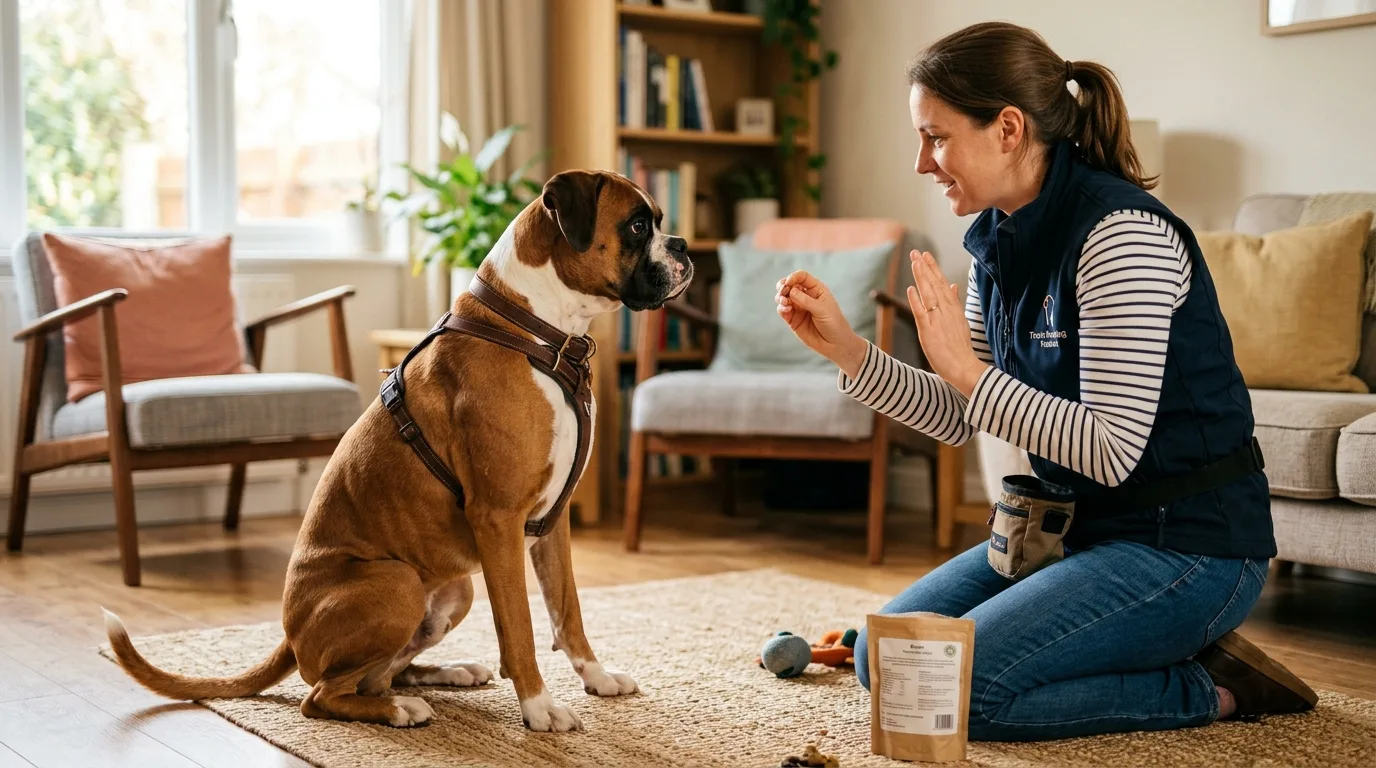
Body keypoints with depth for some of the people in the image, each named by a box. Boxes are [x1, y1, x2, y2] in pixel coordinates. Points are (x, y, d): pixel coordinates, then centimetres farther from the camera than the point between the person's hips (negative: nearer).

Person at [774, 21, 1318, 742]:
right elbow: (957, 419, 7)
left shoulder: (1121, 233, -23)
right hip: (1073, 523, 9)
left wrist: (967, 367, -26)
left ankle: (1210, 689, -1)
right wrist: (845, 348, -4)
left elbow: (1112, 453, -26)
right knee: (883, 657, 5)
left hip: (1186, 542, -9)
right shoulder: (1000, 239, 4)